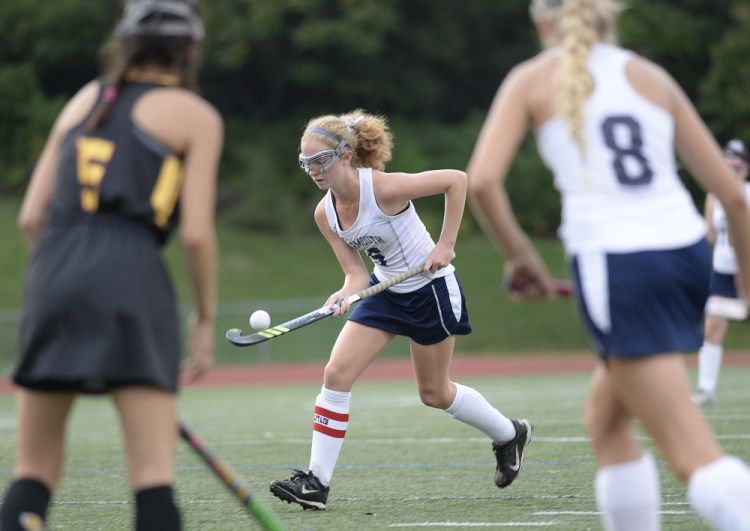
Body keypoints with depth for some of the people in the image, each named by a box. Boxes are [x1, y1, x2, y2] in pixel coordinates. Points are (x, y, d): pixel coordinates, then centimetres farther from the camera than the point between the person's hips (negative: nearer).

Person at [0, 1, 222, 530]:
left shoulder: (84, 100, 22)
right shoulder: (197, 117, 9)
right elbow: (197, 233, -1)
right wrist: (207, 317, 11)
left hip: (52, 272, 4)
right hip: (132, 277, -4)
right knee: (154, 473, -7)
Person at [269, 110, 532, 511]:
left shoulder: (383, 188, -28)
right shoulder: (325, 214, -9)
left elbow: (456, 180, -21)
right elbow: (357, 273, -6)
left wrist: (446, 244, -22)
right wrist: (344, 296, -29)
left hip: (430, 288, -6)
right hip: (385, 290, 6)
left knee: (434, 393, 9)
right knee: (335, 374, -9)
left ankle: (509, 434, 36)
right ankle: (317, 482, -6)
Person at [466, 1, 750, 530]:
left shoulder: (532, 80, 7)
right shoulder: (654, 78, 16)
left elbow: (481, 180, -9)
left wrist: (519, 255, 6)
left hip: (615, 268, -5)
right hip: (687, 253, 5)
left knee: (695, 453, -9)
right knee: (605, 417, 25)